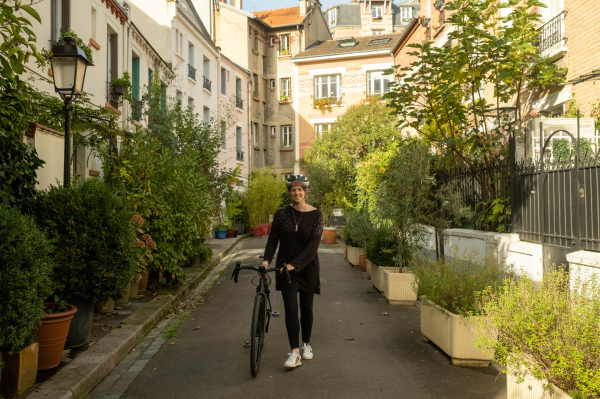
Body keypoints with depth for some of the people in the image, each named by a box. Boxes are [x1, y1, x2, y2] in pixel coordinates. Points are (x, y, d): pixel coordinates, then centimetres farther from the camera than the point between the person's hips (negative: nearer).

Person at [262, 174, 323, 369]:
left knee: (306, 307, 10)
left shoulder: (315, 214, -6)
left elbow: (313, 244, -13)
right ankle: (295, 353, -7)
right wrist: (267, 259, -15)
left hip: (307, 267, 0)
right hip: (285, 266, 1)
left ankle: (306, 344, 30)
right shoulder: (281, 214, 0)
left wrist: (294, 264, -21)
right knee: (291, 308, -7)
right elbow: (273, 239, 1)